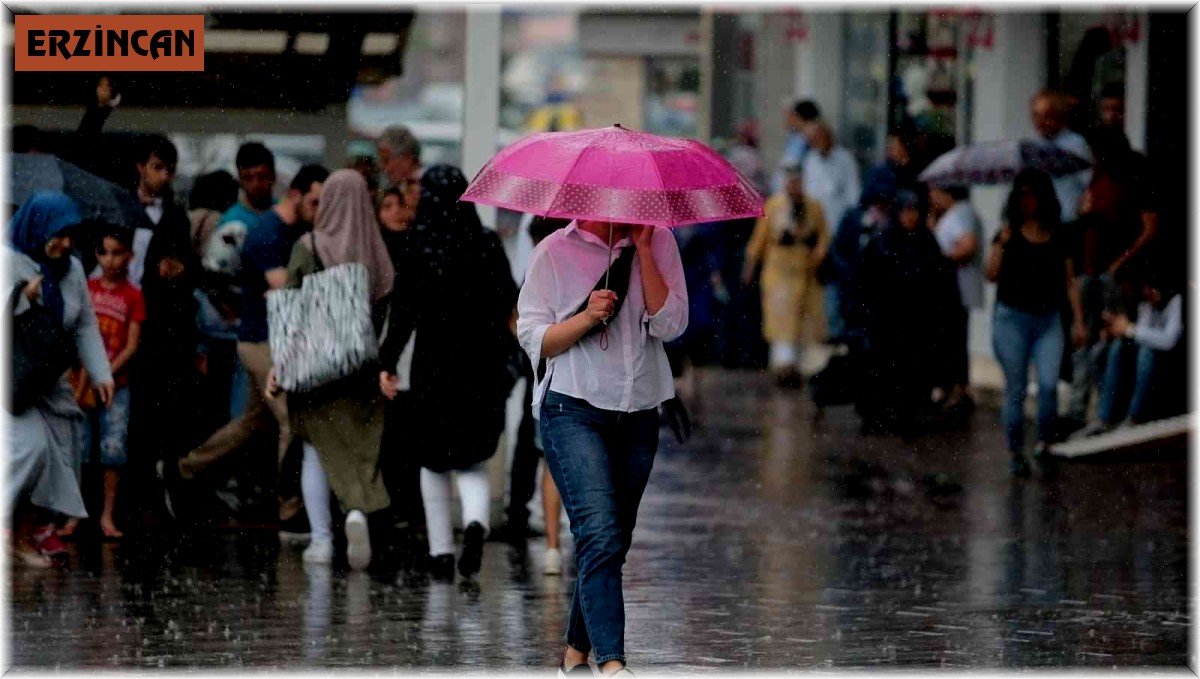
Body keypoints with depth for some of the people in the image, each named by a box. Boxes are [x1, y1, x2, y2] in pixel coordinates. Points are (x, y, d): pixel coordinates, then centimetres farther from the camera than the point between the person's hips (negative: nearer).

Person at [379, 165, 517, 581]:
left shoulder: (416, 244, -6)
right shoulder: (488, 243, -1)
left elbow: (405, 309, -11)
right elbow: (509, 303, 1)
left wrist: (388, 363, -7)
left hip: (433, 363, -1)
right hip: (482, 366, 2)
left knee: (433, 460, 14)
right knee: (471, 459, 12)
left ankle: (441, 552, 10)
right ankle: (476, 522, -18)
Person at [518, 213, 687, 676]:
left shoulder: (658, 243, 5)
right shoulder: (555, 252, -1)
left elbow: (670, 325, -6)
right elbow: (533, 339, -1)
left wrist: (643, 249, -10)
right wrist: (587, 317, -18)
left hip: (637, 414, 4)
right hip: (573, 411, -4)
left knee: (612, 541, 10)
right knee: (600, 534, -19)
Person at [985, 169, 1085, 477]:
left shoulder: (1058, 238, 7)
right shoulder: (1009, 233, 2)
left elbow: (1069, 282, 12)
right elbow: (991, 274, -7)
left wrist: (1078, 321, 8)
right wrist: (1002, 242, -17)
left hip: (1048, 321, 1)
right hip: (1012, 318, -1)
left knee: (1049, 384, -15)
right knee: (1015, 390, 2)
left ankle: (1043, 445, 2)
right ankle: (1016, 453, 11)